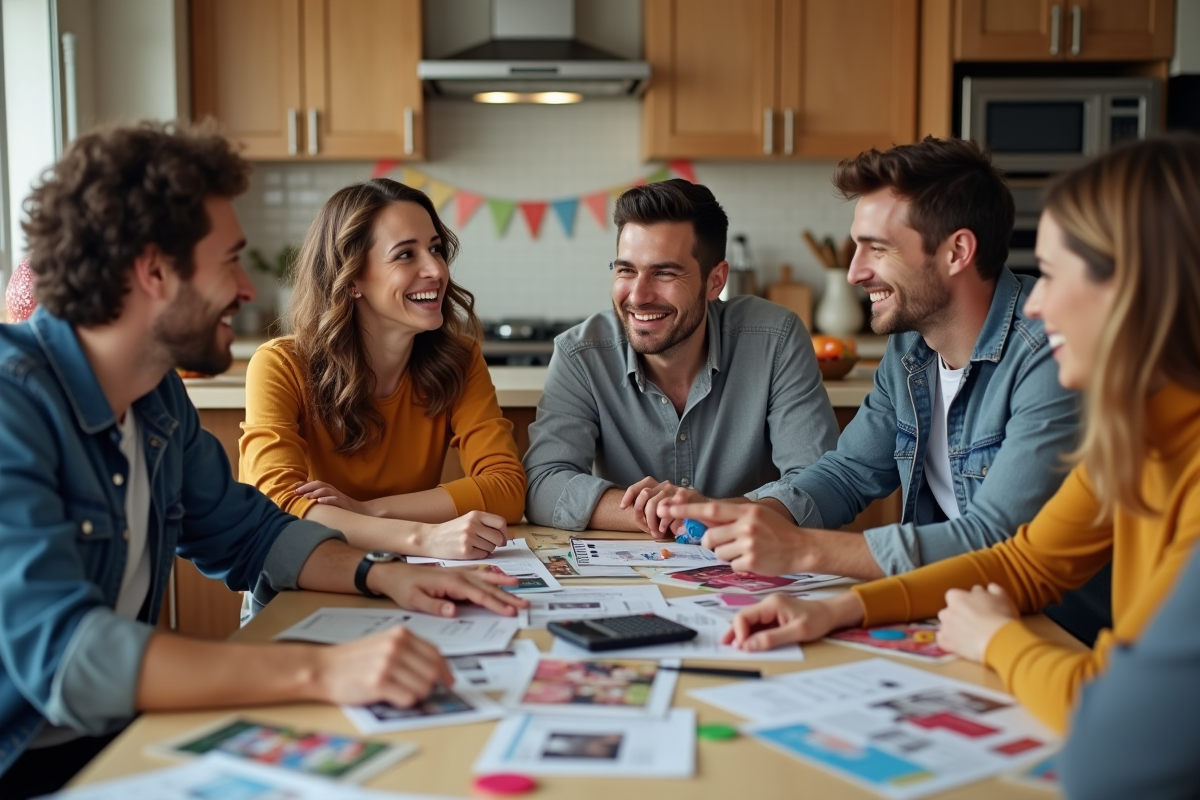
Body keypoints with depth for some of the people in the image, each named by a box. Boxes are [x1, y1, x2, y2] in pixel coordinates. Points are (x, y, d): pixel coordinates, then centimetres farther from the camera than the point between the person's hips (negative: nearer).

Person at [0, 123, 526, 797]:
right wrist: (319, 671, -39)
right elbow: (58, 652, -32)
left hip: (124, 735, 8)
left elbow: (247, 532, 16)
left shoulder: (160, 393, 5)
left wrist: (383, 575, -2)